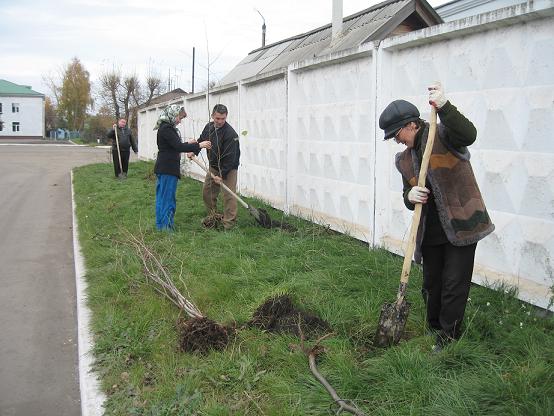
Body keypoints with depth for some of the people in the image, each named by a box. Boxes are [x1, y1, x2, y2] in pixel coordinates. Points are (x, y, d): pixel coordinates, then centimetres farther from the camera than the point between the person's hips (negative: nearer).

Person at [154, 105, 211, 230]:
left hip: (164, 168, 10)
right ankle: (165, 228, 2)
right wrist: (199, 145, -19)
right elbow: (179, 147, -23)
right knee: (167, 200, -4)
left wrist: (188, 144, 19)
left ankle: (161, 226, 23)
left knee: (162, 198, 15)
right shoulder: (166, 128, -17)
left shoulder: (166, 128, 15)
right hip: (167, 169, -10)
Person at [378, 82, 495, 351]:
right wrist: (410, 196, -9)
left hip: (461, 225, -7)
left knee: (454, 286, 0)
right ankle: (434, 330, 32)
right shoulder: (404, 159, 12)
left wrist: (444, 107, -42)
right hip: (430, 232, 7)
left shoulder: (442, 135, -8)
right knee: (431, 285, 15)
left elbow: (468, 135, -30)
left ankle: (448, 337, 13)